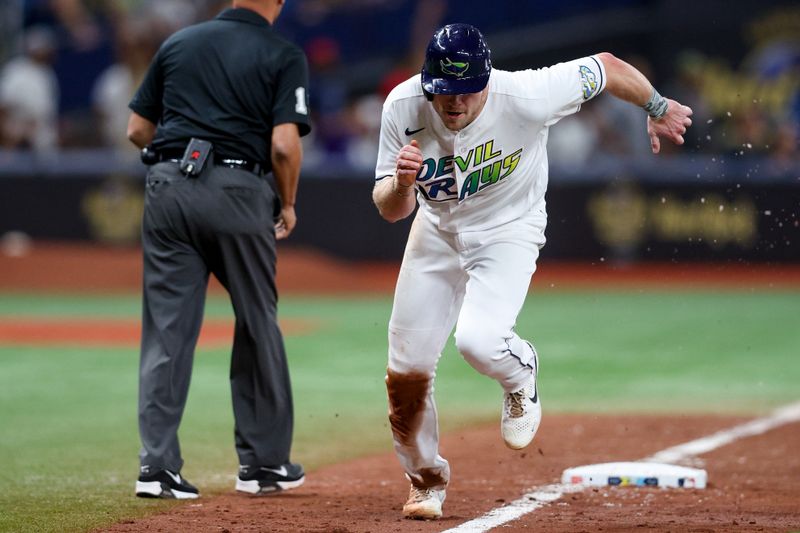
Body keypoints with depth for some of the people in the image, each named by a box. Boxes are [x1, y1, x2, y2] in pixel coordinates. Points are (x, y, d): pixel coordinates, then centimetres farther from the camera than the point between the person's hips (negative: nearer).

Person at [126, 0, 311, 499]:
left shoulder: (178, 42, 13)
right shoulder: (284, 56, 1)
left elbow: (138, 129, 13)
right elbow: (284, 144, -10)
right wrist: (288, 205, 6)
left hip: (168, 188, 3)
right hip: (237, 191, -3)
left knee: (167, 328, 3)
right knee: (257, 325, 12)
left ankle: (158, 465, -4)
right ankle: (264, 463, 20)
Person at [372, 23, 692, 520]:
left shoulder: (525, 97, -31)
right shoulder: (403, 107, -22)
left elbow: (607, 68, -15)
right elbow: (390, 210, -17)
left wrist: (657, 107, 3)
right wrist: (402, 182, -41)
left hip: (508, 232, -3)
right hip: (438, 231, 3)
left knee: (477, 340, -28)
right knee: (406, 366, 1)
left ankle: (521, 372, 10)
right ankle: (427, 478, 27)